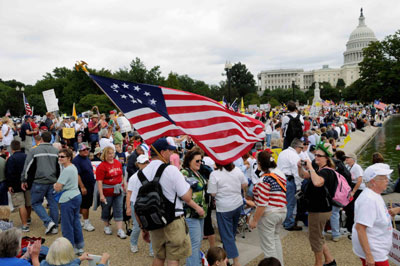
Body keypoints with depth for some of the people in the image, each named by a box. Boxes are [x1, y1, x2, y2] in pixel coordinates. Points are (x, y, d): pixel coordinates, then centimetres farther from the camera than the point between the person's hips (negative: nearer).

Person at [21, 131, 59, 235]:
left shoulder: (34, 151, -5)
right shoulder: (56, 151, 4)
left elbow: (27, 166, -3)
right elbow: (60, 167, 10)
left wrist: (23, 180, 7)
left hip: (39, 182, -3)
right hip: (53, 182, 3)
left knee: (36, 203, 10)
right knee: (53, 203, 10)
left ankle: (49, 222, -5)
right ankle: (54, 226, 15)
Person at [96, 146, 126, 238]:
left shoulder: (118, 163, 4)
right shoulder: (102, 166, -14)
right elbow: (99, 181, -18)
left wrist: (123, 186, 17)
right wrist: (101, 195, -21)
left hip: (118, 191, 5)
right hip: (107, 192, -4)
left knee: (118, 210, 4)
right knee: (106, 209, 12)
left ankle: (120, 230, 8)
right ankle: (106, 226, 33)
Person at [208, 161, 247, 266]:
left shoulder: (214, 174, -18)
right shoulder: (237, 170, -5)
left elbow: (213, 193, -15)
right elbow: (245, 184, 4)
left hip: (224, 208, -5)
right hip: (238, 204, 6)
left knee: (227, 235, 5)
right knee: (232, 231, 24)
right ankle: (227, 253, 42)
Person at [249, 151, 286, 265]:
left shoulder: (265, 179, -21)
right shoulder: (280, 174, 4)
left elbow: (262, 203, -22)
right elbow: (282, 195, 11)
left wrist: (254, 220, -14)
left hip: (268, 214, -9)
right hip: (282, 212, 9)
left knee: (268, 245, 5)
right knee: (275, 239, 27)